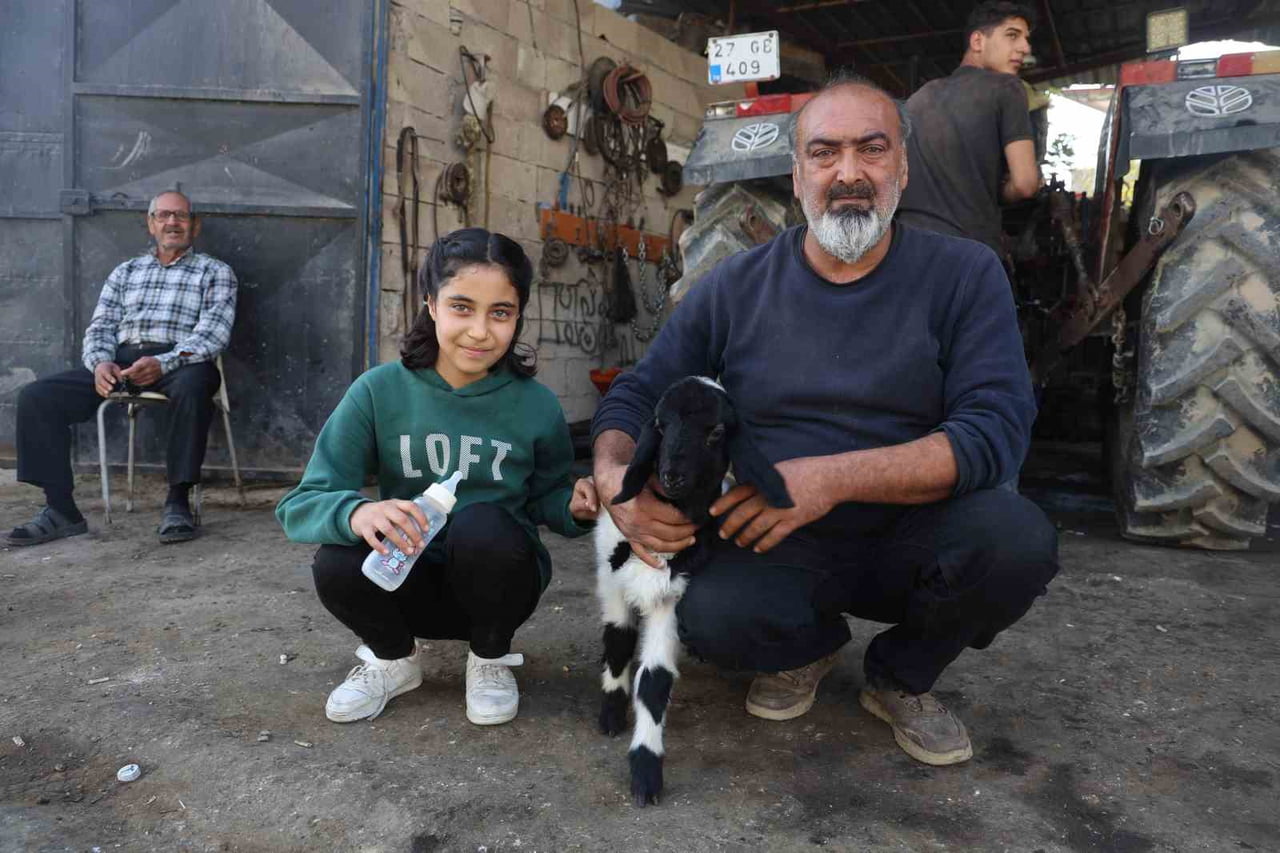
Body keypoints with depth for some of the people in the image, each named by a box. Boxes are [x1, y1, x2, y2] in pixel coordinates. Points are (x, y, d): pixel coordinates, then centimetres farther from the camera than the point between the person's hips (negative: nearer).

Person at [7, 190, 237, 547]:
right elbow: (100, 328, 18)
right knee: (36, 396, -15)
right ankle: (61, 508, -10)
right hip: (120, 361, 5)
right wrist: (100, 363, -7)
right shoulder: (125, 272, 26)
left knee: (193, 385, -40)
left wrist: (163, 363, -20)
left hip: (178, 364, -4)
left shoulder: (215, 272, 13)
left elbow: (212, 332, -3)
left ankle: (177, 501, -29)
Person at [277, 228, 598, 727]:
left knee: (481, 524, -33)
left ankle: (491, 660, -1)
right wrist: (357, 512, -39)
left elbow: (543, 497, 4)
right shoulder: (380, 391, -12)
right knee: (337, 566, -30)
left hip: (497, 581, 0)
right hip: (410, 578, 1)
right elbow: (301, 505, -15)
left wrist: (573, 506, -21)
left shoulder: (535, 404, -10)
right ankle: (395, 659, 6)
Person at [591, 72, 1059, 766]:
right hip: (776, 549, 0)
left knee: (1017, 537, -30)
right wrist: (615, 479, -21)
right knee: (712, 617, -30)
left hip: (911, 538, 0)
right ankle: (811, 643, 10)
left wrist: (832, 477, -29)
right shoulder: (736, 286, 0)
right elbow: (636, 395, 3)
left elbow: (996, 428, -16)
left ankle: (902, 677, 4)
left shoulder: (964, 274, -4)